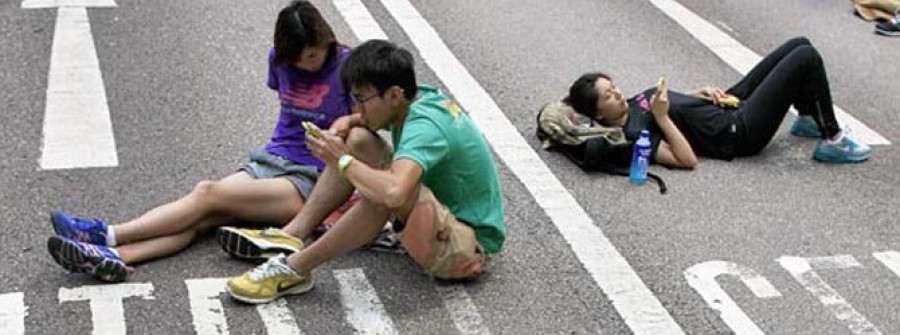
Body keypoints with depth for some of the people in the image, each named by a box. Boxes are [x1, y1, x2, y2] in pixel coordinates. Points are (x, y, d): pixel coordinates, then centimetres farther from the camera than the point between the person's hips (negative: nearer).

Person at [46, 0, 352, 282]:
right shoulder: (280, 58, 11)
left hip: (310, 180, -5)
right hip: (269, 161, 5)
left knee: (208, 194, -24)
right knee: (200, 218, -22)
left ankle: (105, 235, -29)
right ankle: (113, 257, -43)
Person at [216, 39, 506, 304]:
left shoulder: (424, 126, -28)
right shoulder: (419, 98, -2)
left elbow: (393, 193, -47)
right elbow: (351, 120, 15)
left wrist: (343, 161, -29)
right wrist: (339, 129, -11)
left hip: (468, 247, -9)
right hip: (442, 215, 9)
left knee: (387, 190, -37)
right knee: (358, 138, 1)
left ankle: (294, 270, -22)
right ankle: (293, 234, -5)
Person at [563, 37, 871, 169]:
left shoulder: (632, 105, 4)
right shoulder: (633, 134, -23)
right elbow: (687, 159, -30)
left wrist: (703, 92, 4)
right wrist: (661, 118, -31)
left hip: (731, 106, 10)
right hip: (739, 133, -9)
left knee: (799, 45, 11)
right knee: (806, 58, -13)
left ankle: (808, 120, 28)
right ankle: (833, 141, 0)